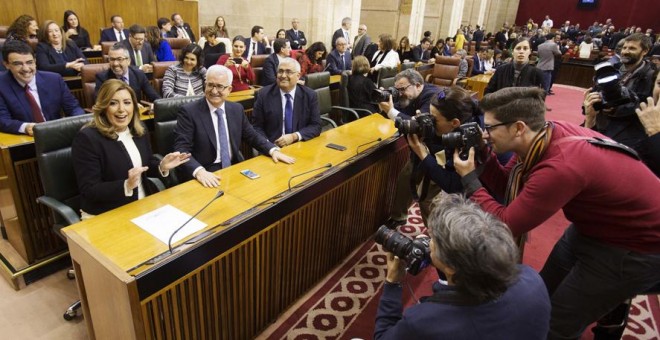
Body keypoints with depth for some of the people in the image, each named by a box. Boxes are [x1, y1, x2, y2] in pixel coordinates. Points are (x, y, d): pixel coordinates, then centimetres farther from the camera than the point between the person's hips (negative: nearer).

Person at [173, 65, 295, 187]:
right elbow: (181, 149, -15)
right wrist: (199, 171, -34)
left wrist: (273, 150, -4)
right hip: (207, 174, -4)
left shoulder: (237, 109, 7)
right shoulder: (189, 111, -8)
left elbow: (252, 136, 15)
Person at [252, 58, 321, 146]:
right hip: (272, 147, 0)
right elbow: (257, 126, 2)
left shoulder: (310, 95, 2)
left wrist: (294, 136, -14)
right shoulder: (264, 94, 1)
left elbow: (316, 126, 1)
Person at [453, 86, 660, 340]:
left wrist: (469, 178, -21)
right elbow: (504, 186, 0)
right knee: (544, 293, 20)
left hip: (636, 247, -8)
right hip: (595, 226, 8)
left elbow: (505, 225, -29)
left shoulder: (560, 167, -38)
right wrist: (483, 155, -16)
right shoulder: (543, 136, -13)